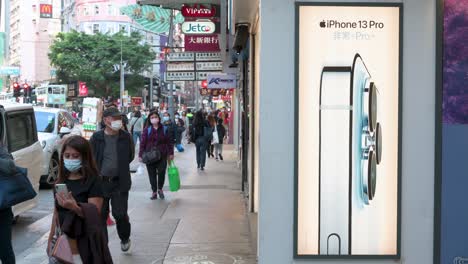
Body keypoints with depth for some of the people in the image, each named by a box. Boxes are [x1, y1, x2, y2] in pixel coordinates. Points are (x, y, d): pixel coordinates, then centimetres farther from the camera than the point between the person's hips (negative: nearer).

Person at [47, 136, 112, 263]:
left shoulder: (93, 181, -10)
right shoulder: (60, 182, 7)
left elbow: (94, 215, -17)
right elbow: (56, 214, 15)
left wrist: (75, 208, -33)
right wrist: (50, 240, 16)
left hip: (85, 244, -5)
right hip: (62, 242, 5)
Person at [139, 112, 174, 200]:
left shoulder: (164, 129, 6)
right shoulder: (147, 130, 2)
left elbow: (169, 142, 9)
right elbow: (142, 143, 0)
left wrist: (171, 153, 4)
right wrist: (141, 155, -4)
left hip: (162, 156, 0)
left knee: (161, 173, -3)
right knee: (152, 174, 4)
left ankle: (160, 189, 21)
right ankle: (154, 191, 16)